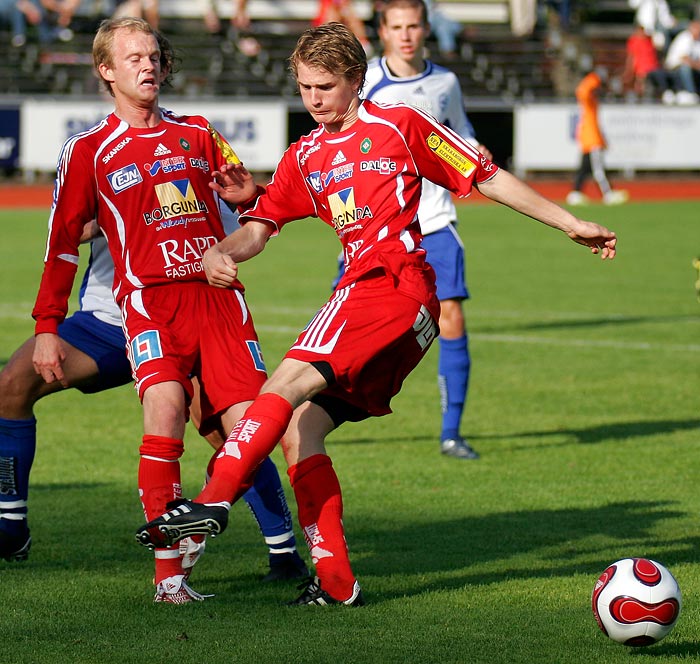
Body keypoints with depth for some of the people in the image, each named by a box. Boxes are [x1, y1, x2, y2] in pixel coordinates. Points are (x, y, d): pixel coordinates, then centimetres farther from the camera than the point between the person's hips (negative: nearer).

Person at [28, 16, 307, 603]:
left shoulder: (197, 133, 18)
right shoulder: (88, 151, 9)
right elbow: (63, 243, 10)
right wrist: (47, 328, 4)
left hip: (218, 292, 4)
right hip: (149, 297, -4)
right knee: (166, 406, -27)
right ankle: (168, 571, -24)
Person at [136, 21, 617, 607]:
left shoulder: (398, 126, 7)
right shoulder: (304, 158, 23)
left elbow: (489, 179, 9)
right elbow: (260, 227, 16)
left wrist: (570, 224, 9)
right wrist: (219, 252, -7)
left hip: (396, 282, -7)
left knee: (291, 380, -23)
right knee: (299, 428, -2)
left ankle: (215, 499, -35)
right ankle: (335, 580, -3)